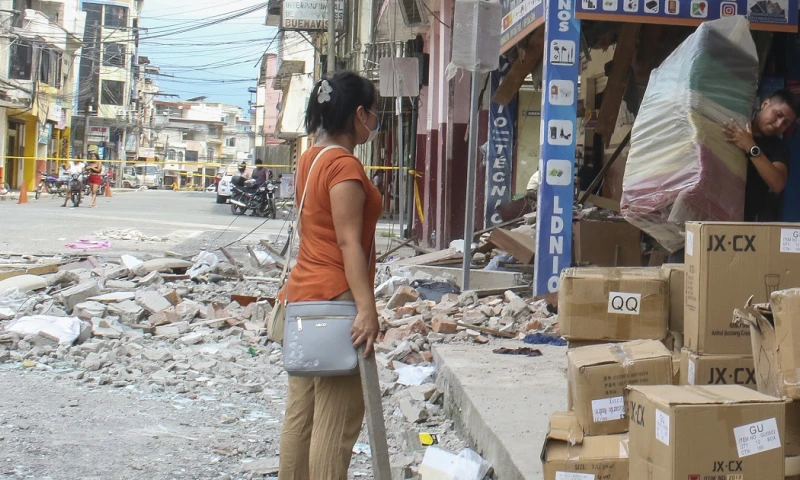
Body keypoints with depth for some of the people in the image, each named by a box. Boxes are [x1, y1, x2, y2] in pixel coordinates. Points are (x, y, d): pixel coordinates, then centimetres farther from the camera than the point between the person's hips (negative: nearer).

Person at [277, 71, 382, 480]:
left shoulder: (311, 158, 13)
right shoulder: (345, 165, -14)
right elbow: (349, 242, -20)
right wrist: (366, 307, -24)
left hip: (303, 294, 9)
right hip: (335, 300, -9)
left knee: (301, 412, 13)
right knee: (338, 419, -5)